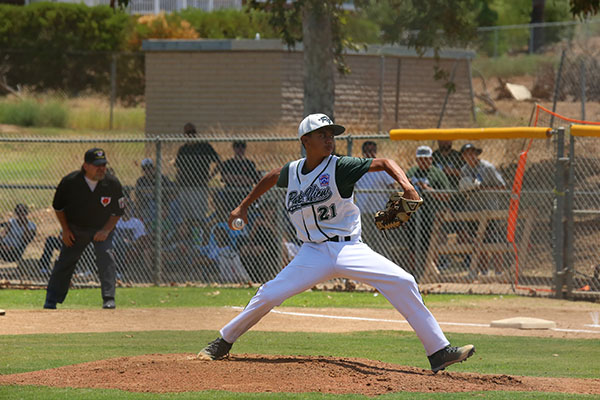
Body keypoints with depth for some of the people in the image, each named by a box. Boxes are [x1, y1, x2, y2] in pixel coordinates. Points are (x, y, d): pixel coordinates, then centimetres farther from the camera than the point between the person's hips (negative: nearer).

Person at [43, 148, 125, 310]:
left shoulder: (113, 184, -18)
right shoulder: (70, 182, -19)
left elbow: (118, 211, -4)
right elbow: (58, 207, -2)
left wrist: (106, 230, -16)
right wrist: (65, 230, -7)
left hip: (102, 228, -1)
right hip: (75, 228, 1)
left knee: (105, 256, -22)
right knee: (64, 262, 1)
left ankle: (109, 299, -18)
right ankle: (51, 301, 14)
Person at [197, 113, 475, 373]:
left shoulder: (339, 167, -7)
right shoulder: (292, 171, 5)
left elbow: (383, 163, -10)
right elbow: (272, 177, 29)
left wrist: (405, 184, -28)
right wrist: (244, 205, 36)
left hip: (348, 248, -2)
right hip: (314, 253, 2)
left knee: (402, 283, -19)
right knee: (269, 295, -9)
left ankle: (438, 351, -14)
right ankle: (223, 343, 14)